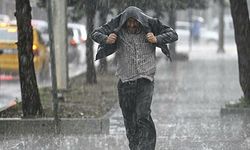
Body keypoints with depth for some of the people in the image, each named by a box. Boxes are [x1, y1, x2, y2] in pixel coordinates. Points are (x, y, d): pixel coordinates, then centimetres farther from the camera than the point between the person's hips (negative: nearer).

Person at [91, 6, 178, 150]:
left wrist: (157, 39, -17)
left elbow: (173, 34, 1)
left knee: (143, 115, -17)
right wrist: (106, 39, -18)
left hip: (145, 80, -2)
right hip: (125, 81, 2)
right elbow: (95, 33, 4)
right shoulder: (117, 29, -1)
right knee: (129, 119, 7)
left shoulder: (149, 26, -3)